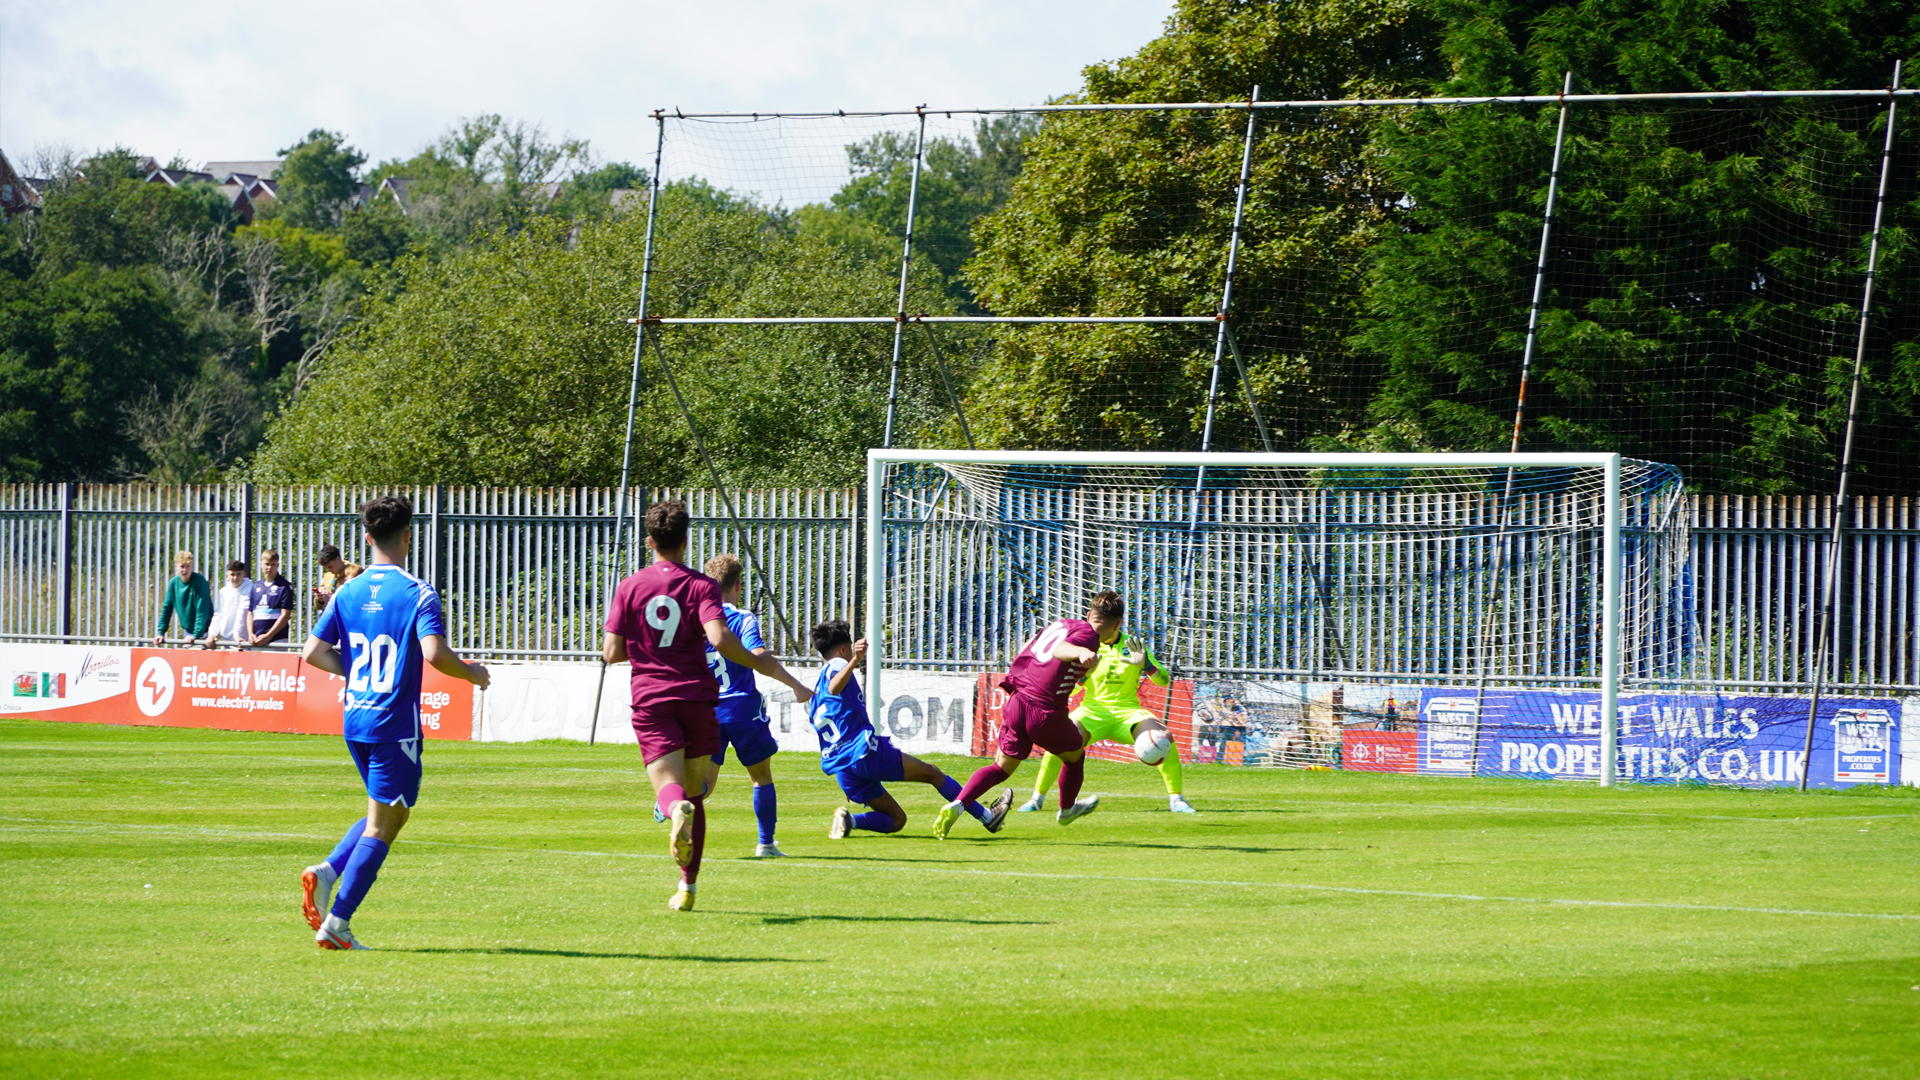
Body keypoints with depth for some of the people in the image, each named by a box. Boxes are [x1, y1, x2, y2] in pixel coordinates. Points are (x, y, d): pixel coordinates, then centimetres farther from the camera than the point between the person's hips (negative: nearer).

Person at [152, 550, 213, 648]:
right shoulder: (173, 582, 1)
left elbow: (202, 611, -21)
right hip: (187, 631, 5)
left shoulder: (199, 581, -16)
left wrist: (196, 634, -26)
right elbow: (166, 608, 9)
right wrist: (161, 632, 5)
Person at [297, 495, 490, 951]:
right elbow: (434, 653, -23)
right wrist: (470, 672, -4)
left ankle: (327, 872, 2)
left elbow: (314, 652, 5)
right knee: (382, 825, 0)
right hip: (395, 723, -7)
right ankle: (337, 923, -7)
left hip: (354, 720, 7)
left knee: (390, 810, 23)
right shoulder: (418, 593, -11)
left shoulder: (348, 592, 6)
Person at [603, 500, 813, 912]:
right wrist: (756, 663, -2)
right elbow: (718, 638, -18)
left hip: (650, 700, 0)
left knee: (668, 786, -10)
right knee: (695, 794, 13)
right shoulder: (701, 586, -2)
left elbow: (611, 652, 2)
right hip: (697, 697, 0)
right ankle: (687, 887, 14)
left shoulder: (629, 588, 4)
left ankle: (676, 809, -49)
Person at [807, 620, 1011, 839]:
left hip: (840, 768, 8)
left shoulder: (816, 694, 24)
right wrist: (855, 661, -47)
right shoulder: (836, 665, -3)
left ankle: (849, 819, -14)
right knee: (932, 774, 7)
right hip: (864, 750, -8)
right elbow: (834, 687, -28)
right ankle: (987, 816, 10)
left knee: (896, 819, 11)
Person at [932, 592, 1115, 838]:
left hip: (1015, 702, 6)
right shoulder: (1088, 635, -7)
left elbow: (1024, 650, 29)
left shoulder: (1060, 624, 16)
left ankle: (956, 805, -6)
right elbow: (1060, 649, -29)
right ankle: (1066, 810, 44)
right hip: (1045, 712, -6)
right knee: (1075, 756, 24)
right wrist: (1081, 652, -51)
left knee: (1002, 767, 15)